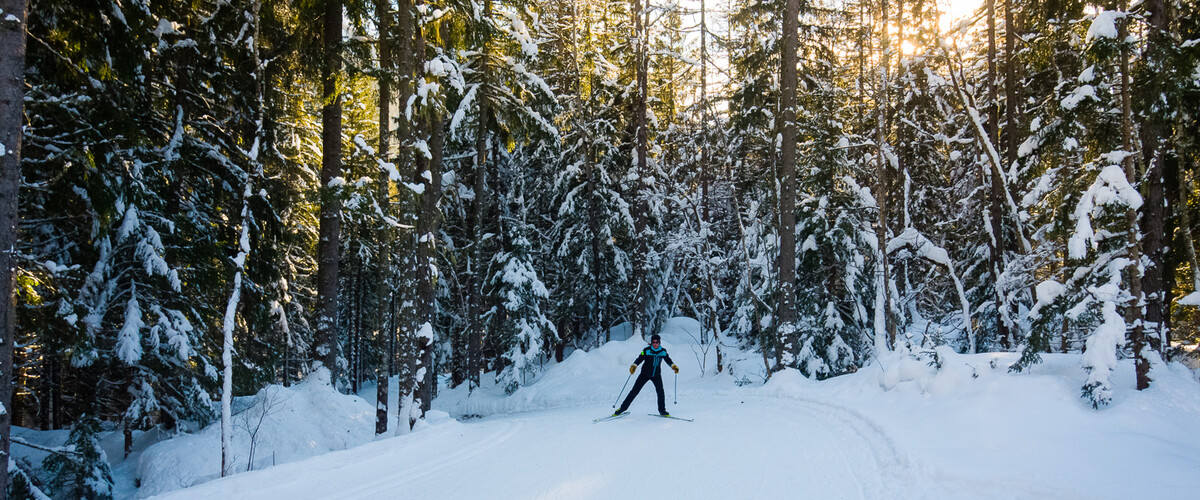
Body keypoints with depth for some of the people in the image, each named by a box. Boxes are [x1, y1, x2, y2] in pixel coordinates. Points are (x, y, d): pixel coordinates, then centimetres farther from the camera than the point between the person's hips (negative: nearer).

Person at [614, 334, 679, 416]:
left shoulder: (663, 351, -5)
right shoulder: (647, 350, -14)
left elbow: (668, 360, -3)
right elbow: (640, 358, -21)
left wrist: (673, 366, -23)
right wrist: (634, 365, -39)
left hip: (656, 375, 2)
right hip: (645, 374, -2)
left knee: (660, 392, -13)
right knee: (634, 391, -3)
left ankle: (662, 410, 5)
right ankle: (623, 408, 5)